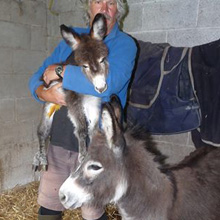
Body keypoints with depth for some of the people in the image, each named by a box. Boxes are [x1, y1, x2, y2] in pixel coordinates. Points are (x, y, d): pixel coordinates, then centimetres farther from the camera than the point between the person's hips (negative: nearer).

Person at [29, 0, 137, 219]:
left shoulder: (124, 44, -5)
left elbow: (107, 82, -26)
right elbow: (36, 77, 9)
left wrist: (59, 71, -17)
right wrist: (44, 93, -14)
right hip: (59, 138, 5)